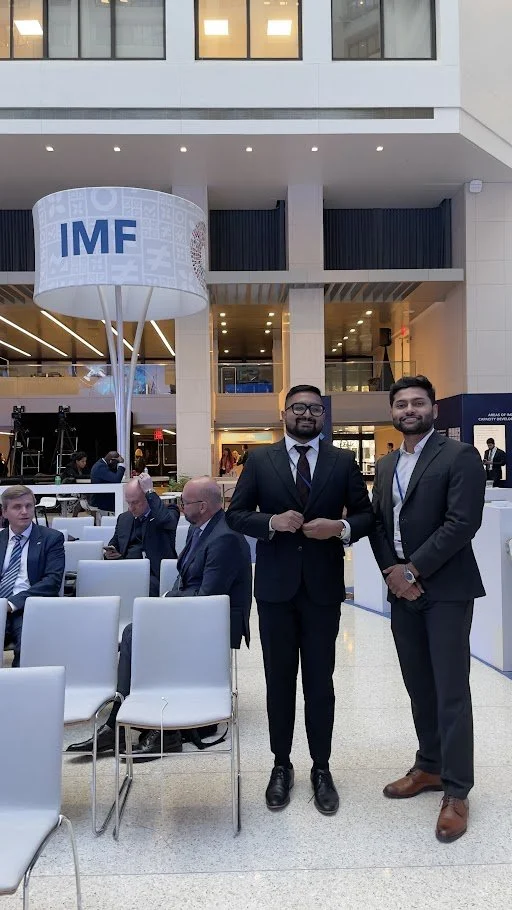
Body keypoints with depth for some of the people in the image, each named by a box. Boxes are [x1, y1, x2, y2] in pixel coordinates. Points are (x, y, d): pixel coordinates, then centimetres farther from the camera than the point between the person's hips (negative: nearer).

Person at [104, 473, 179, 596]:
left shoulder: (169, 513, 4)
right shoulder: (123, 518, 22)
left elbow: (164, 519, -21)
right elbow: (114, 543, 30)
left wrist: (149, 491, -11)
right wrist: (111, 552, 5)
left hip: (153, 575, -4)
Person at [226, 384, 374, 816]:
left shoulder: (343, 461, 3)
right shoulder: (260, 460, 2)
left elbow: (366, 515, 5)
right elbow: (235, 514, 1)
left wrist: (342, 528, -15)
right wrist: (271, 522, -17)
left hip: (323, 586, 0)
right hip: (276, 586, 0)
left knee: (320, 682, 11)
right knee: (280, 680, 12)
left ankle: (321, 769, 28)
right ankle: (282, 765, 29)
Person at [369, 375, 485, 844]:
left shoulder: (460, 456, -7)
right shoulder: (386, 466, 14)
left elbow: (463, 522, -16)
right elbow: (377, 524, 12)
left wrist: (413, 569, -17)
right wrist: (391, 572, -4)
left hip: (446, 590, -6)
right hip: (402, 590, 6)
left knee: (451, 690, -2)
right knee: (418, 686, 15)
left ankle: (456, 792, 10)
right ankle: (429, 767, 30)